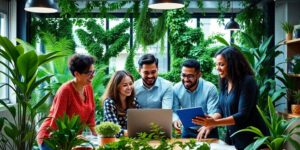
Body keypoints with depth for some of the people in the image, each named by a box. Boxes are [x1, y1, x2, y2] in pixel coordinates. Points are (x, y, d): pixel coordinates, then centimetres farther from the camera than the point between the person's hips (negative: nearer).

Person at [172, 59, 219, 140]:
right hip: (187, 131, 2)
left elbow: (213, 113, -21)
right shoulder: (176, 89, -8)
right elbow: (174, 111, -4)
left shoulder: (210, 88, -17)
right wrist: (175, 120, -26)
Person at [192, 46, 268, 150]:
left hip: (251, 138, -7)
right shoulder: (224, 83, 3)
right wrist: (209, 123, -9)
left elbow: (242, 115, -24)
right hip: (232, 137, 7)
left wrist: (214, 122, -31)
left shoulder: (247, 81, -19)